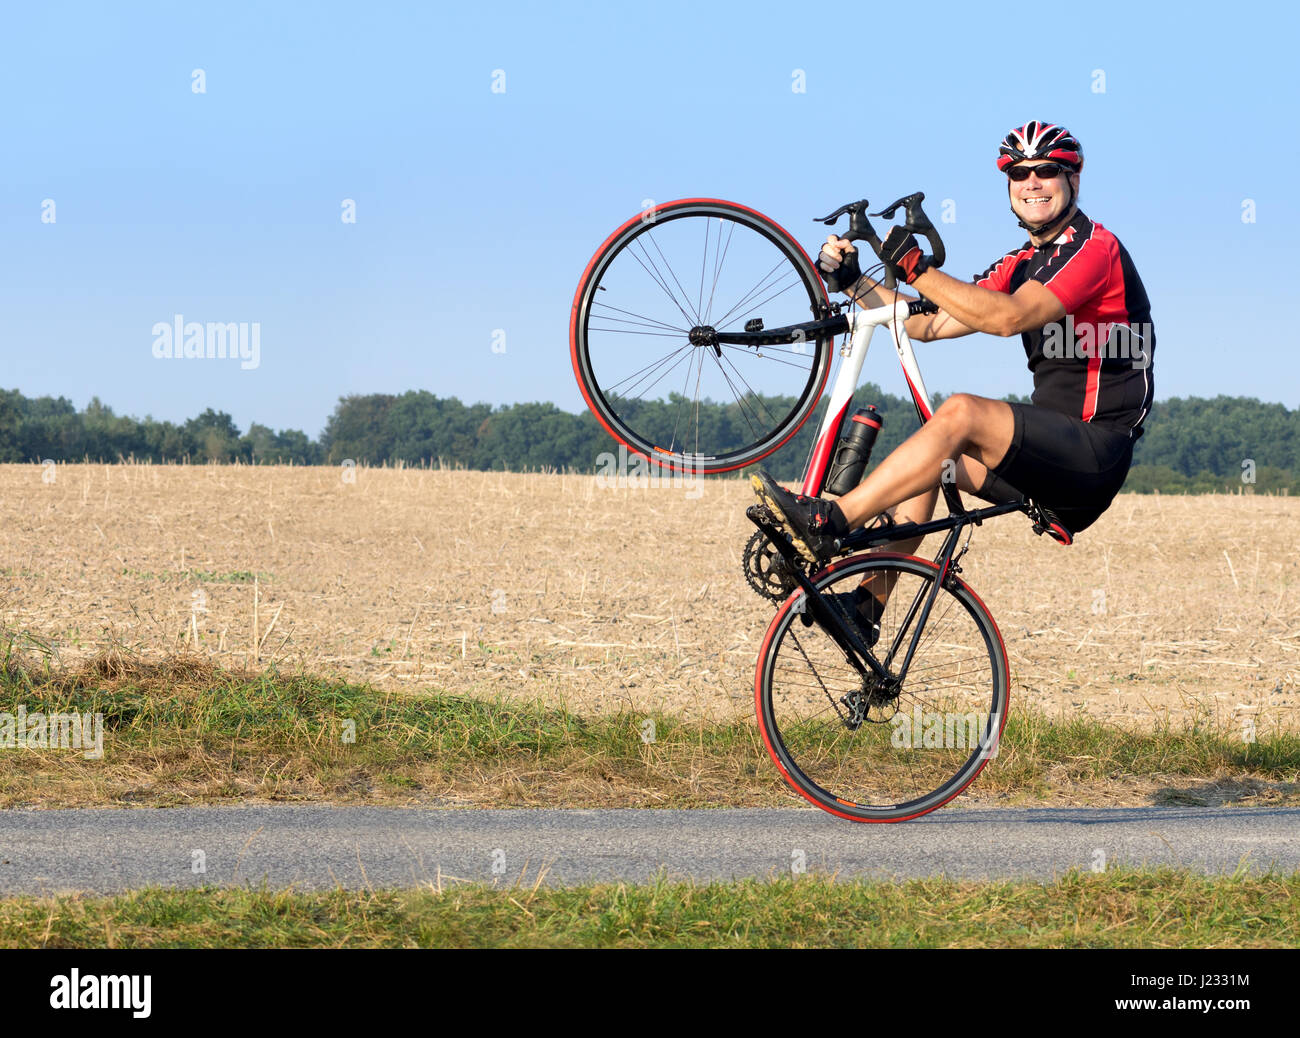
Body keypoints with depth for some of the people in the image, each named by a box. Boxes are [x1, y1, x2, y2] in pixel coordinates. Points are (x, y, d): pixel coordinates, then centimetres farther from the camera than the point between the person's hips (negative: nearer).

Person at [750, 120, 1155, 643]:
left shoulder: (1095, 246, -9)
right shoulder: (1022, 265, 18)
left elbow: (1010, 316, -24)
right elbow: (929, 323, 14)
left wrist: (916, 268, -26)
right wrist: (853, 281, 3)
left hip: (1097, 453, -9)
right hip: (1052, 452, 9)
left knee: (961, 413, -25)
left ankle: (828, 522, -29)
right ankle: (867, 605, 1)